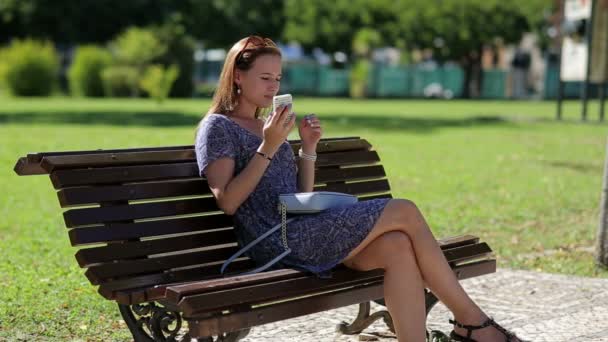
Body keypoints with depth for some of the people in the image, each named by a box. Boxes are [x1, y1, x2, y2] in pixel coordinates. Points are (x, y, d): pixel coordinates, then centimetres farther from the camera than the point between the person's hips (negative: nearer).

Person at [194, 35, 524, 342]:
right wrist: (267, 148, -14)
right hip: (278, 238, -7)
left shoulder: (267, 127, 25)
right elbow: (227, 202, -10)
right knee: (405, 212, -15)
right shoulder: (217, 127, 4)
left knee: (398, 247, -21)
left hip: (304, 231, 8)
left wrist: (308, 148, 7)